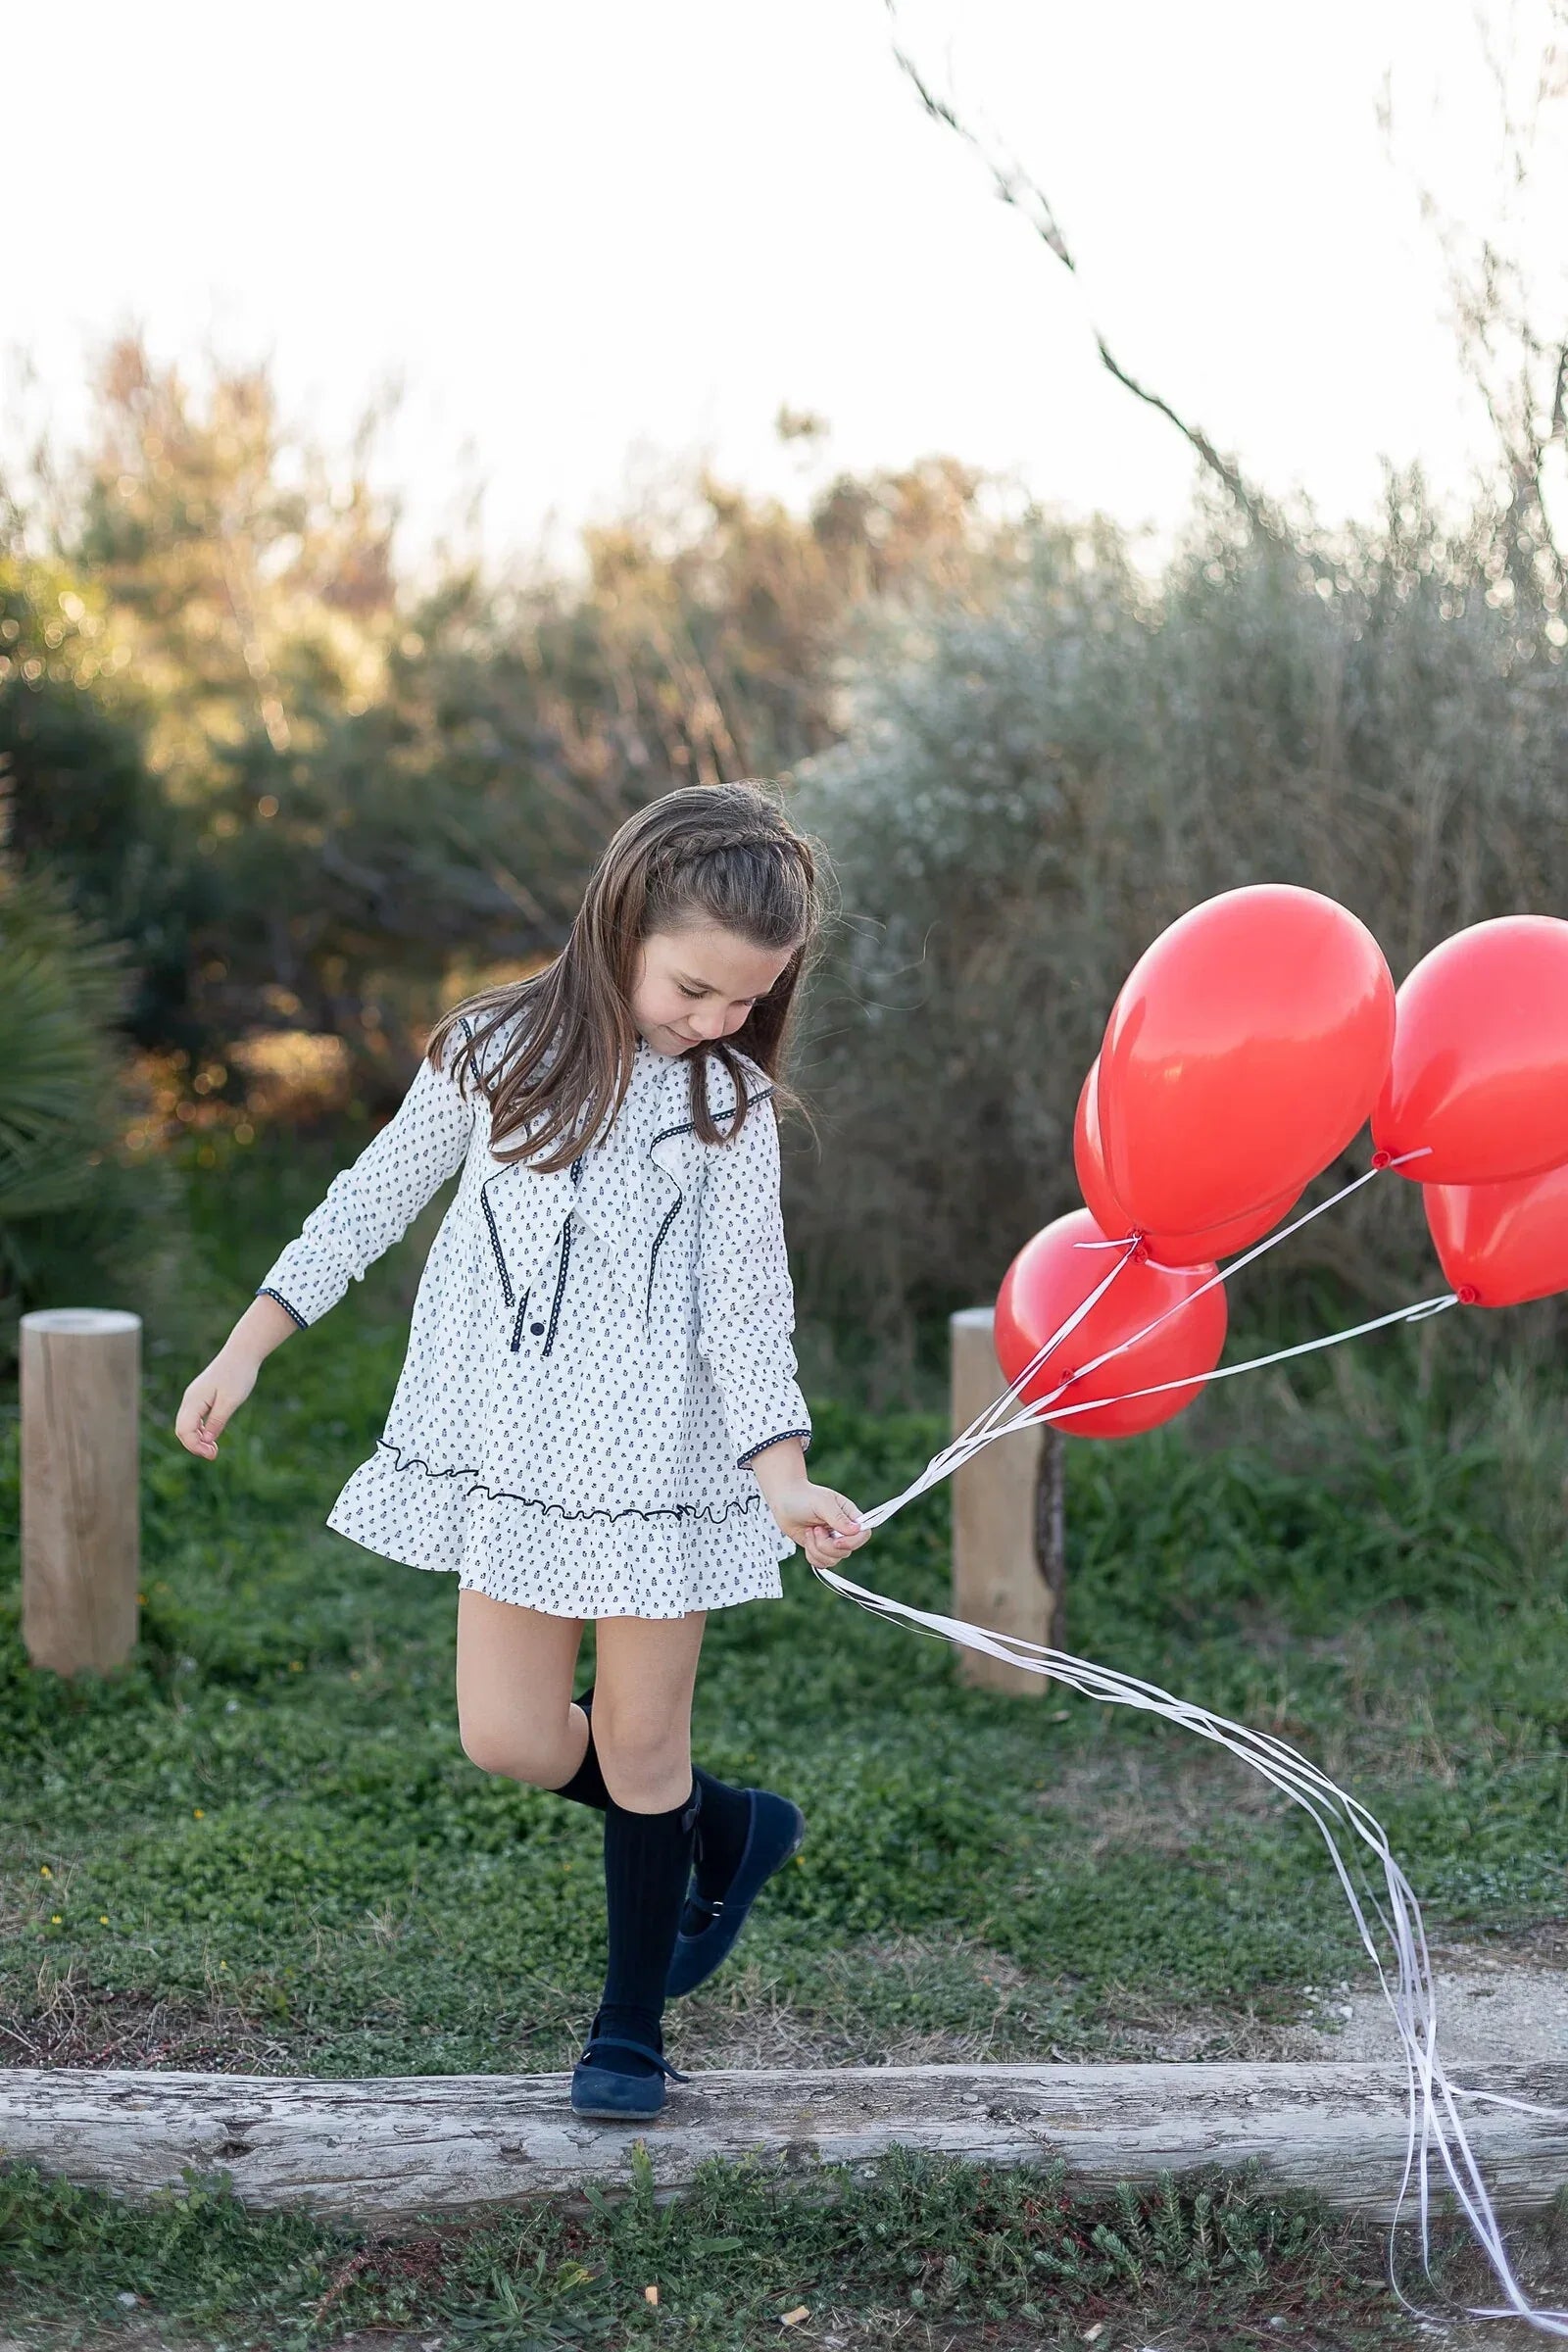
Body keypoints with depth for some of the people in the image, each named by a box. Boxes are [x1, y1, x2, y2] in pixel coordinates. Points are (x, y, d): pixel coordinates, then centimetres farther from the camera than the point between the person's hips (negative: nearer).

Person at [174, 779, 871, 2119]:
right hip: (515, 1444, 2)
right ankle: (728, 1830, 30)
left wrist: (784, 1474, -21)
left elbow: (746, 1305, -7)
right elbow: (376, 1198, 7)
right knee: (508, 1740, 3)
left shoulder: (731, 1102, -4)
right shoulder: (497, 1048, -1)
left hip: (660, 1453, -2)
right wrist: (248, 1348, 4)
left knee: (640, 1750, 5)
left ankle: (633, 2026, 25)